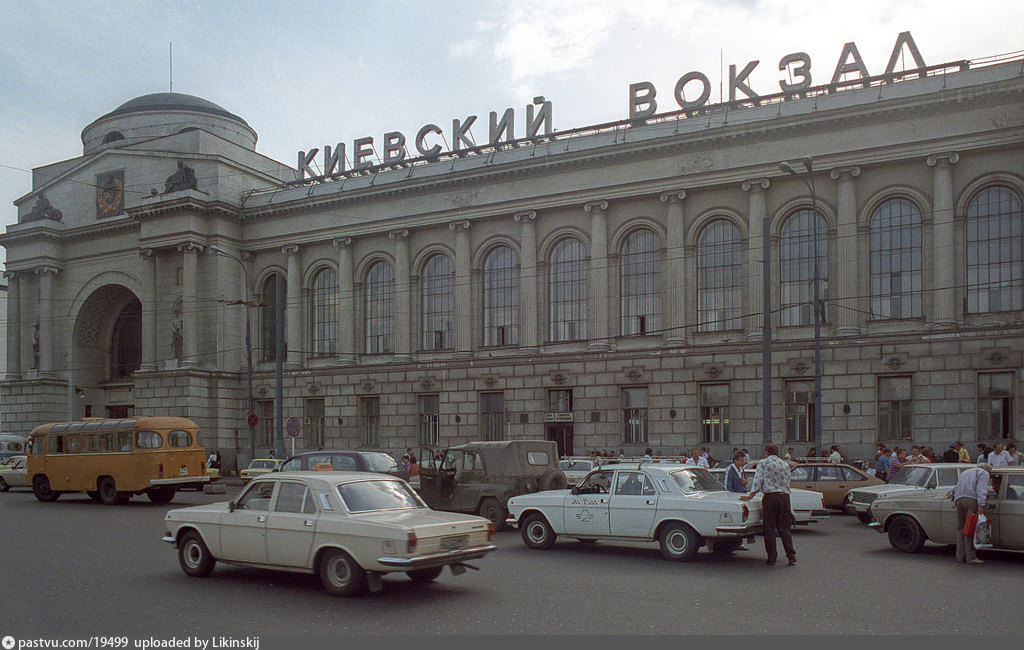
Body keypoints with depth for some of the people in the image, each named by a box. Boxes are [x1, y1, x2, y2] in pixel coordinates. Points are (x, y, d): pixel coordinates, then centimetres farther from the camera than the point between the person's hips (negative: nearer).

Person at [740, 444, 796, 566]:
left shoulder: (763, 463, 3)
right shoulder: (785, 465, 16)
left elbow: (757, 482, -3)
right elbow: (787, 482, 18)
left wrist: (750, 496, -1)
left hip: (770, 496, -4)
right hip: (785, 496, 4)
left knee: (769, 528, 1)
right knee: (784, 528, 10)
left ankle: (772, 558, 1)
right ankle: (791, 556, 2)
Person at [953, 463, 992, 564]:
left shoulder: (964, 472, 33)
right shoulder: (984, 473, 11)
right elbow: (981, 489, -5)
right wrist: (981, 505, -14)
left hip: (958, 499, 6)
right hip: (971, 499, -6)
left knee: (961, 529, 8)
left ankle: (960, 556, 5)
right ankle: (970, 557, -11)